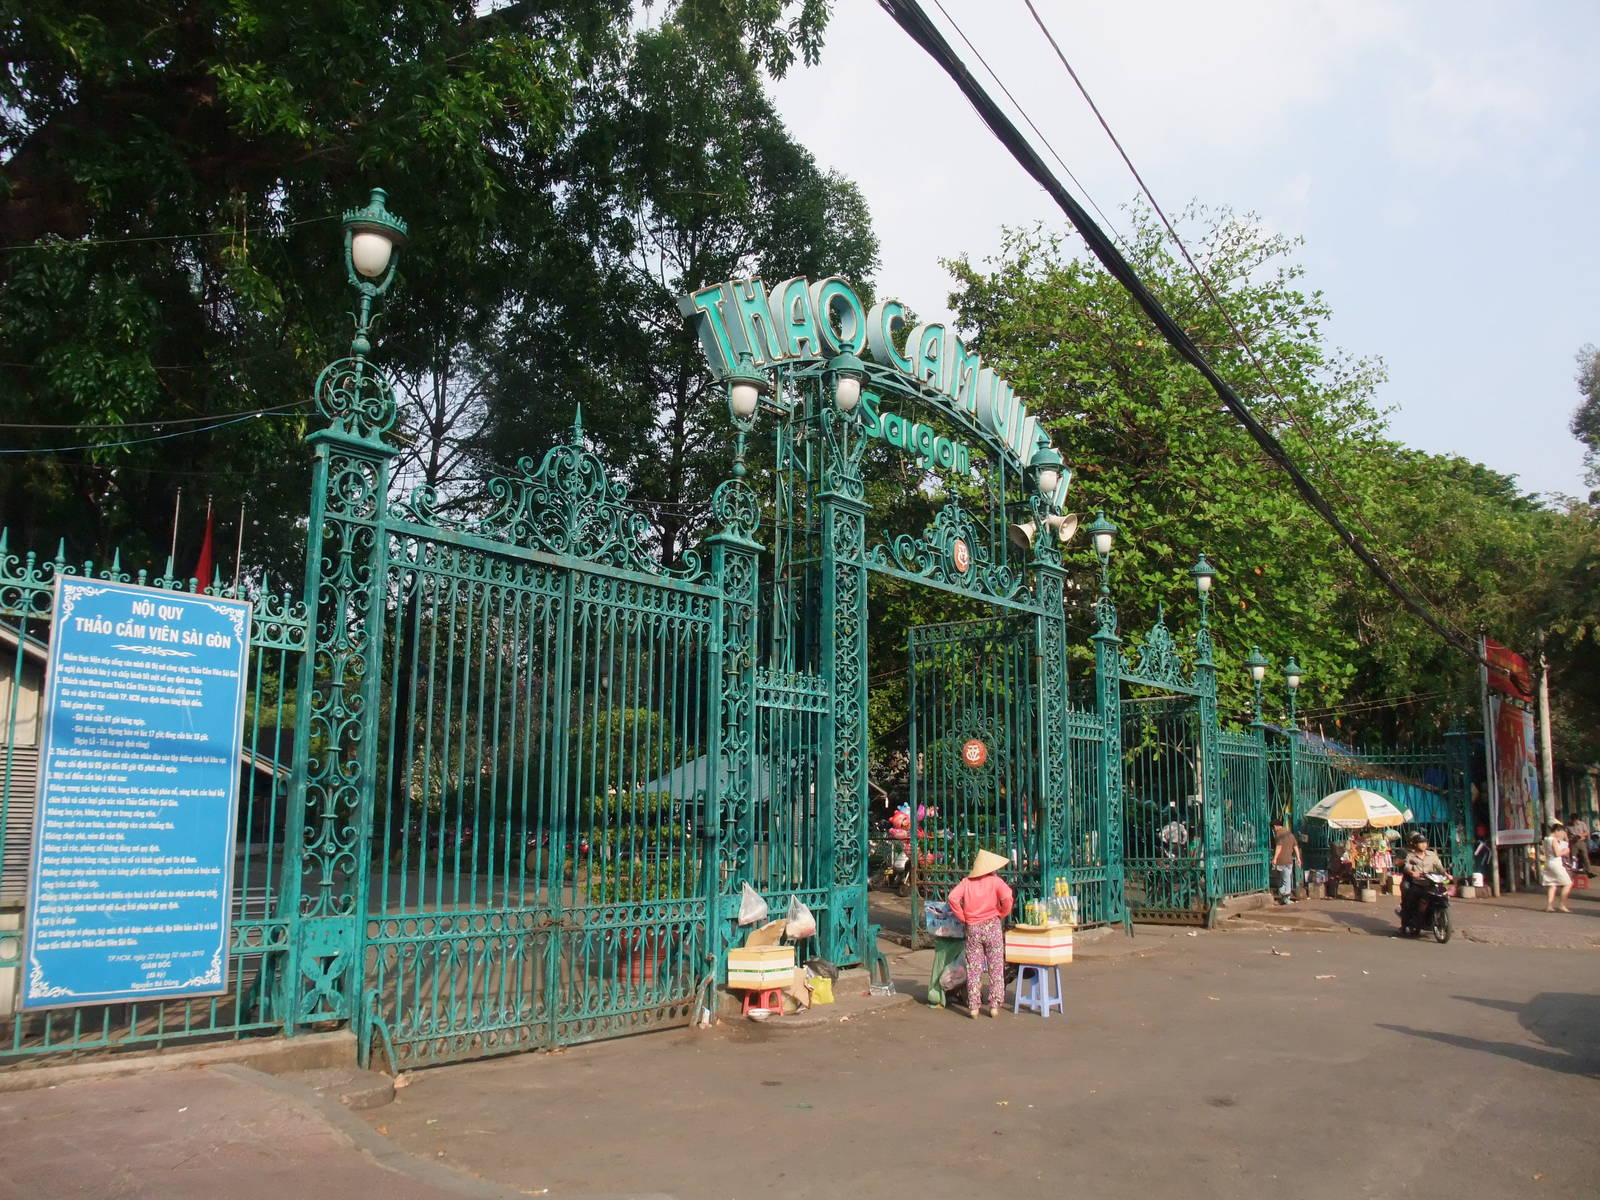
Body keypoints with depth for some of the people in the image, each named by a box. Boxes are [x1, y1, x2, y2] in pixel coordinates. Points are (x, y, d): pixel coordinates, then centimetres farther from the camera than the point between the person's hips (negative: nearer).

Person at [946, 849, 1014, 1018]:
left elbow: (952, 897, -10)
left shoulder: (966, 882, 3)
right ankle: (994, 1005, 9)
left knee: (973, 969, 8)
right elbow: (1006, 897, -21)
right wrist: (1003, 914, -5)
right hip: (992, 926, -2)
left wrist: (962, 917, 0)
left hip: (972, 929, 2)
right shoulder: (995, 881, -4)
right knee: (996, 967, 9)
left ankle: (973, 1007, 9)